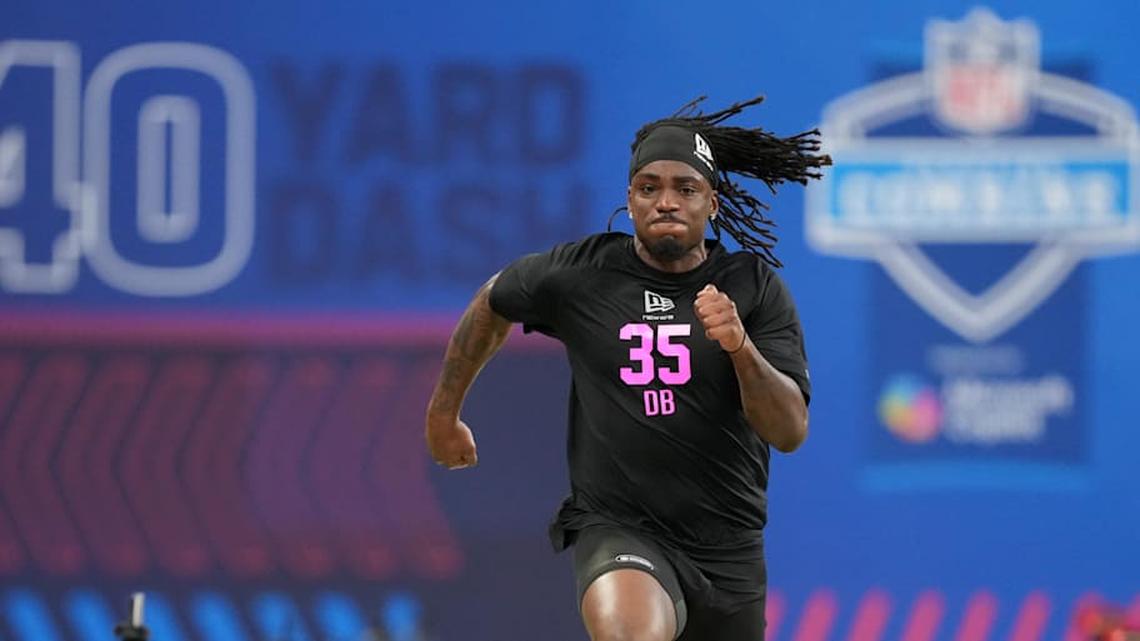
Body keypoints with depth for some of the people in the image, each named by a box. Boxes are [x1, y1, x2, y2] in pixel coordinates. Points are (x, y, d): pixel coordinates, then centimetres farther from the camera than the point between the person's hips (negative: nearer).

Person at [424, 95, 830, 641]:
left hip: (728, 547, 3)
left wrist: (741, 347, -26)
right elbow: (492, 303, 20)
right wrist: (444, 413, 28)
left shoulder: (755, 288, -1)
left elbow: (791, 431, -9)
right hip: (615, 529, -3)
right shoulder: (578, 274, -2)